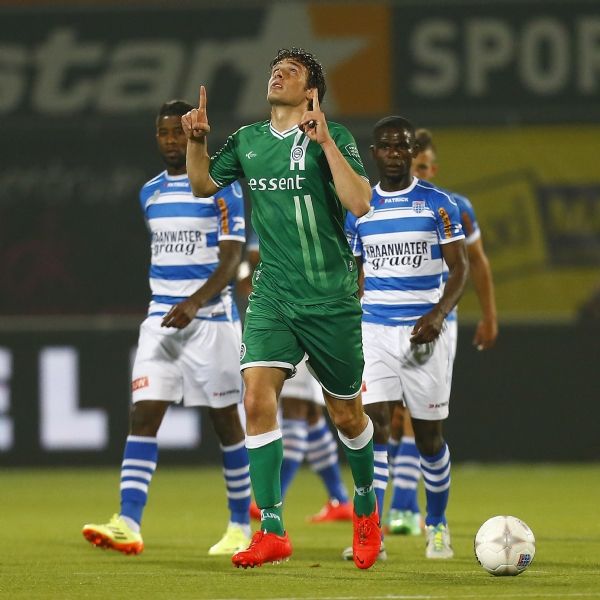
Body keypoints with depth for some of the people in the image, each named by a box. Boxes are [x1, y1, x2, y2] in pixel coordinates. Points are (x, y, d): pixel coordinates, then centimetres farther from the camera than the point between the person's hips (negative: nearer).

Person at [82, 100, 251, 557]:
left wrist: (193, 304, -24)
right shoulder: (151, 193, 13)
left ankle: (241, 526, 15)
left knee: (226, 421, 3)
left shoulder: (222, 188, -6)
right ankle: (129, 525, -17)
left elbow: (231, 259, -12)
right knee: (143, 416, -9)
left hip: (210, 317, -5)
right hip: (161, 317, 5)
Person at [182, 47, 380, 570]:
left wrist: (325, 141, -24)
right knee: (257, 398, -17)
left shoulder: (332, 137, -7)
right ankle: (272, 531, -14)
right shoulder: (247, 140, 9)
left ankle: (366, 505, 37)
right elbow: (203, 184, 21)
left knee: (345, 414, 9)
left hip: (331, 298, -3)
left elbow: (360, 204, -18)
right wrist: (197, 141, 3)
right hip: (271, 295, 3)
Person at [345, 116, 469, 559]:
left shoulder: (438, 204, 0)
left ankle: (437, 524, 26)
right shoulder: (358, 210, 7)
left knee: (429, 434, 5)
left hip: (424, 328, -1)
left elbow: (460, 268, -3)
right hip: (375, 328, 1)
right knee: (375, 421, -14)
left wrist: (437, 315, -18)